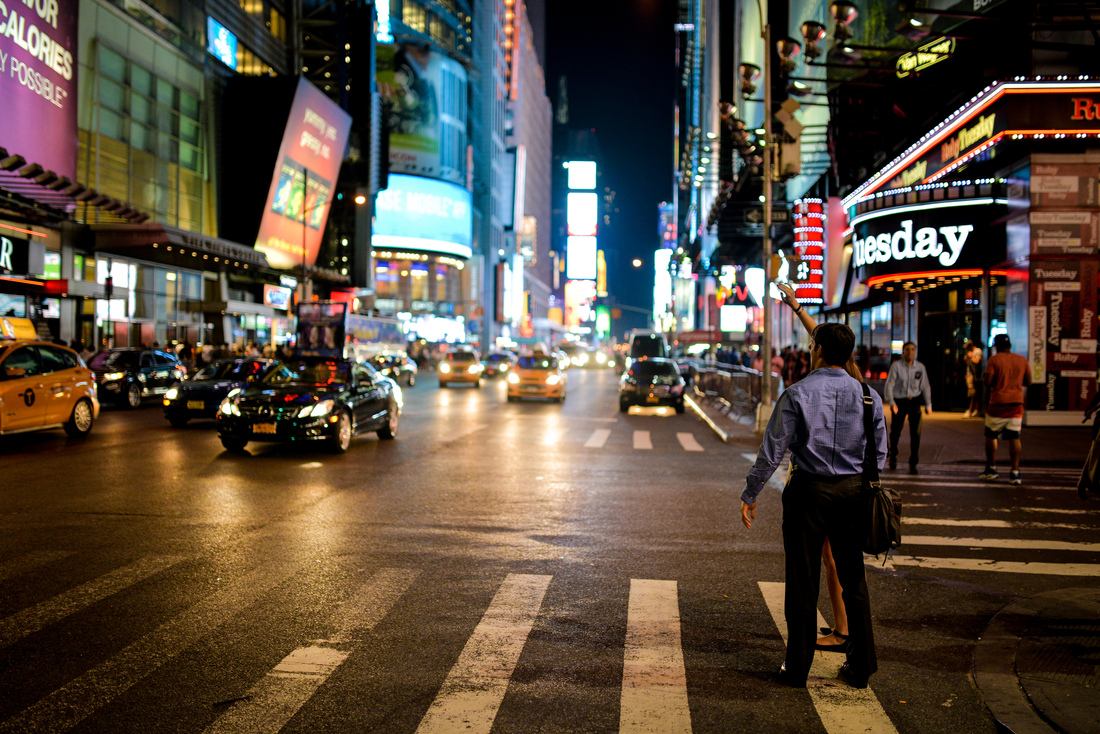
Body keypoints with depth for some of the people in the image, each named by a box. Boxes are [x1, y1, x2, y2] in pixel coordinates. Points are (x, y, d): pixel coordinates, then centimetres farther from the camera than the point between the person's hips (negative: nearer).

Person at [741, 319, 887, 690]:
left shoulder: (797, 394, -10)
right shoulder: (868, 396, 1)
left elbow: (772, 451, -10)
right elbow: (879, 454, 6)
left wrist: (749, 495, -3)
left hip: (808, 492, -3)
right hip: (854, 492, 3)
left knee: (803, 582, 5)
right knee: (854, 579, 13)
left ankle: (797, 668, 13)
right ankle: (860, 667, 20)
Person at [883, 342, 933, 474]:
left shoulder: (920, 367, 2)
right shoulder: (896, 366, -8)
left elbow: (925, 386, 7)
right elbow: (889, 385, -11)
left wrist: (928, 405, 4)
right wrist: (891, 402, -20)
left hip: (914, 401, 2)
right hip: (899, 401, -2)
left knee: (915, 433, -5)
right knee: (895, 431, 5)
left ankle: (913, 463, 3)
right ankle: (893, 456, 34)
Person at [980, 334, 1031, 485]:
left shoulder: (994, 360, -7)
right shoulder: (1022, 360, 6)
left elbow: (987, 381, -12)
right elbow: (1028, 382, 13)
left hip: (998, 404, -3)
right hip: (1016, 404, 3)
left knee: (991, 435, 12)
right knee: (1014, 437, 4)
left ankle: (991, 469, 16)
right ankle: (1015, 472, 0)